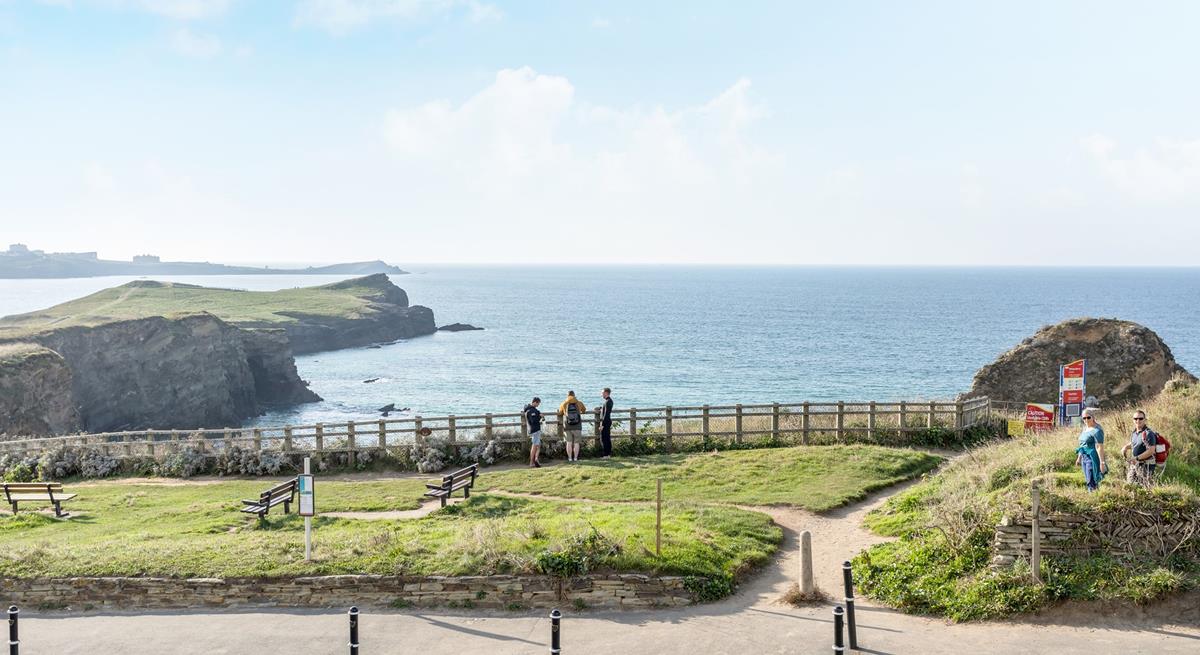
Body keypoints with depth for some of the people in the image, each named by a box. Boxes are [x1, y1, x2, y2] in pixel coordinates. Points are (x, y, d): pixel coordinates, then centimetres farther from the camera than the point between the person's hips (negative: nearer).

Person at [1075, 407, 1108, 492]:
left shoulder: (1096, 430, -15)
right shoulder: (1085, 429, 13)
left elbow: (1099, 447, -20)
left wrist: (1102, 462, -24)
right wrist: (1079, 458, 26)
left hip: (1093, 458, -9)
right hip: (1085, 458, 9)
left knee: (1092, 483, -11)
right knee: (1088, 481, 12)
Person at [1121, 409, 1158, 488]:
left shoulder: (1148, 433, -17)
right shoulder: (1134, 432, 9)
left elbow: (1151, 451, -24)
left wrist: (1137, 458, -24)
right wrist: (1126, 447, 8)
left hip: (1146, 465, -8)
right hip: (1134, 464, 8)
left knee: (1146, 487, -3)